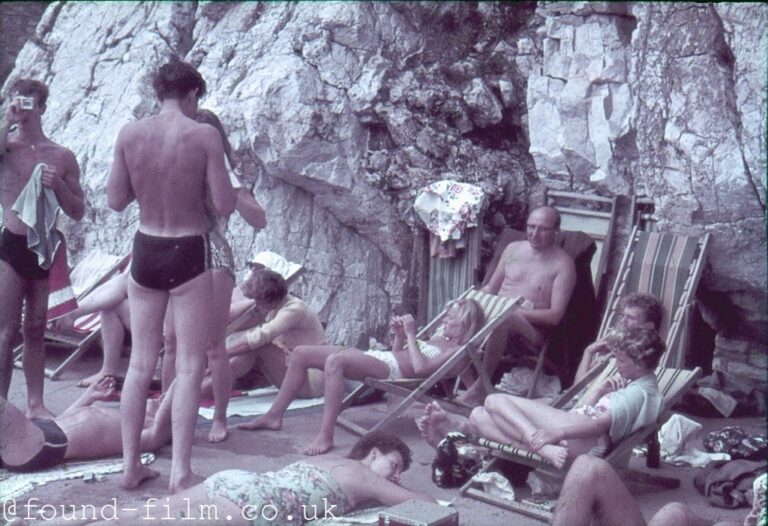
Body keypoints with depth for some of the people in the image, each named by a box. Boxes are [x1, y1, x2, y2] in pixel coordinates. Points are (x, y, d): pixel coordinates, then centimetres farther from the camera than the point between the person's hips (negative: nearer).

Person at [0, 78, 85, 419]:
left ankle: (35, 403, 15)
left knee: (36, 330, 10)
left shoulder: (63, 157, 8)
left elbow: (78, 212, 9)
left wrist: (57, 185, -7)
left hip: (46, 248, 3)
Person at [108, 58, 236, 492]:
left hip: (145, 251, 4)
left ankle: (131, 465, 17)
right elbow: (225, 205, -11)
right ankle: (181, 472, 2)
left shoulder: (130, 134, -2)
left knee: (141, 362, 13)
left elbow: (116, 201, 4)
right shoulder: (204, 135, -11)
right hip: (189, 254, -4)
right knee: (190, 366, 3)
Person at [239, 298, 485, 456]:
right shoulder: (438, 338, 28)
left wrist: (411, 336, -9)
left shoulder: (457, 350, -1)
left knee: (334, 360, -39)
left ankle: (326, 435, -37)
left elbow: (420, 368, -16)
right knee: (302, 353, 6)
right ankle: (274, 416, 9)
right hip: (376, 357, 10)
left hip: (391, 369, -10)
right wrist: (400, 336, 16)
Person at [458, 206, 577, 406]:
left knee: (500, 319, -39)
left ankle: (480, 388, -31)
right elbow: (490, 288, 22)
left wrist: (516, 312, -18)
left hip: (532, 330, -5)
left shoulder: (563, 264, -1)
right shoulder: (513, 249, 16)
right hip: (496, 316, 5)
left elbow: (555, 316, -9)